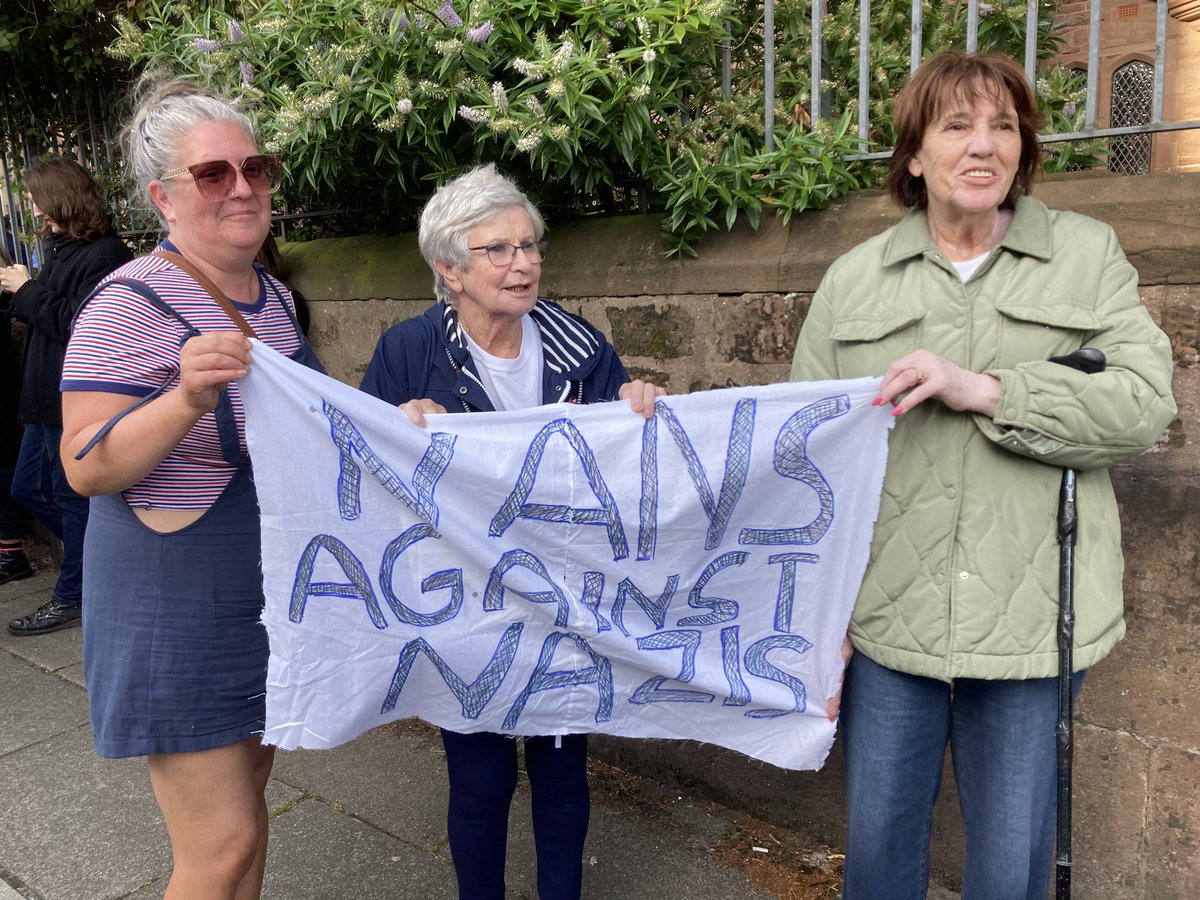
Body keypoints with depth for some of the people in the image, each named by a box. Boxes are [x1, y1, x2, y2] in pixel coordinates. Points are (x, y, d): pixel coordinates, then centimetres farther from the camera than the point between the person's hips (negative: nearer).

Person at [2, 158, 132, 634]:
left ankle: (72, 597, 15)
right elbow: (48, 314, 19)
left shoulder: (104, 254, -16)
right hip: (47, 396, 10)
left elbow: (76, 322, -23)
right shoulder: (62, 248, 14)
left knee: (72, 496, 1)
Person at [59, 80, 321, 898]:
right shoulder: (133, 302, -16)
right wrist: (188, 399, -34)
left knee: (247, 794, 21)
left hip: (272, 598, 7)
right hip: (178, 608, -7)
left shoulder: (275, 295, 7)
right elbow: (86, 467, -20)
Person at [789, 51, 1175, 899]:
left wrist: (986, 389, -18)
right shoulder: (852, 280, 6)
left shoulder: (1089, 253, 5)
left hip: (1033, 619, 0)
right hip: (888, 615, 1)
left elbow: (1146, 403, -5)